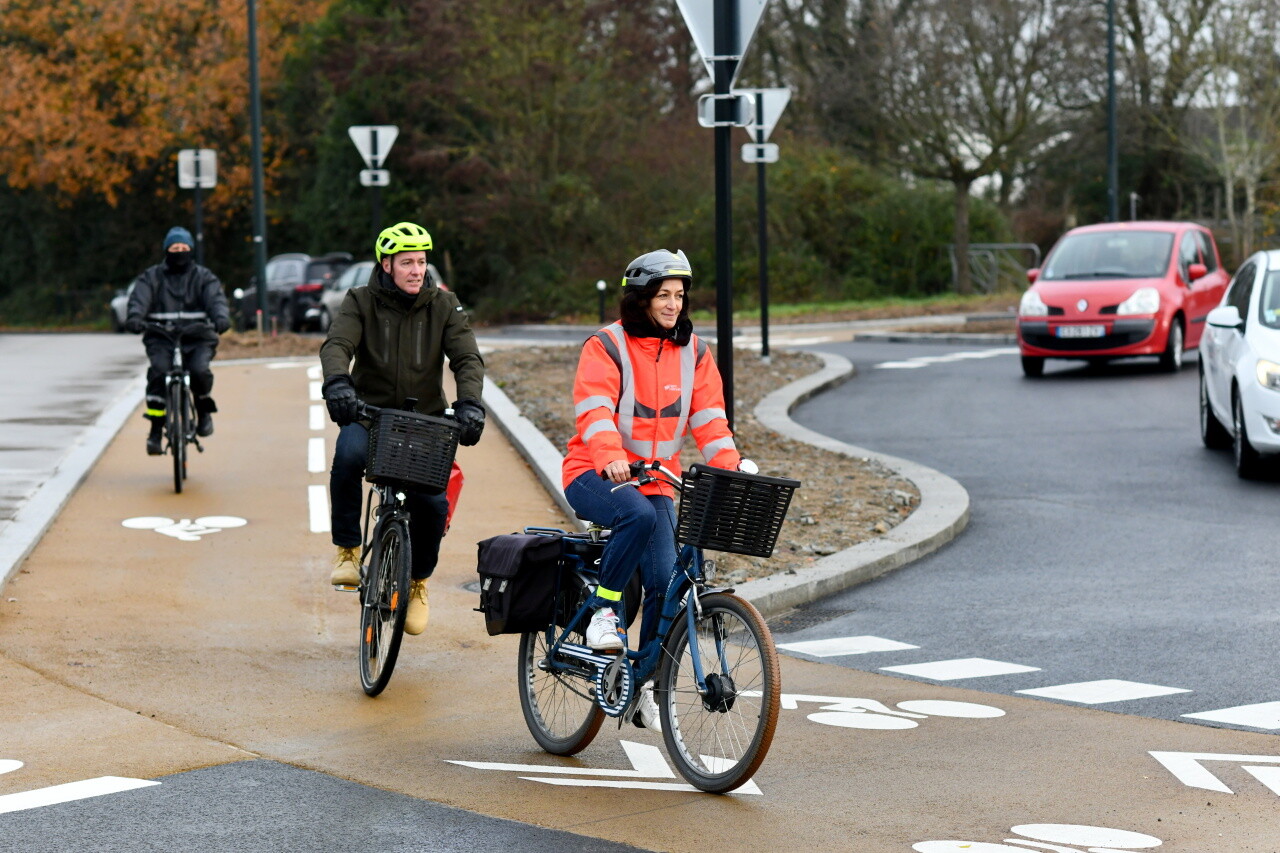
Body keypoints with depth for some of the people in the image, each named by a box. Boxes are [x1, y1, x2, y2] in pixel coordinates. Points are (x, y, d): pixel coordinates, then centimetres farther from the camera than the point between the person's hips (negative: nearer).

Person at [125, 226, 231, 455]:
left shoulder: (203, 277, 10)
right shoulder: (151, 277, 10)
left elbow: (216, 299, -6)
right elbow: (139, 300, -5)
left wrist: (221, 318, -29)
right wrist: (134, 318, -28)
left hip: (197, 338, 0)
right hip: (162, 338, 0)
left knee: (199, 370, -29)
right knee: (159, 370, -28)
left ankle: (204, 411, 3)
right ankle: (156, 430, -22)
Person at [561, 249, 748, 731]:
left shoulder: (692, 352, 8)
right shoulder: (606, 347, -8)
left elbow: (708, 416, 3)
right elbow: (594, 409, -21)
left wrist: (729, 465, -14)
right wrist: (611, 456, -40)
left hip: (655, 480, 5)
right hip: (596, 476, -5)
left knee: (667, 580, -10)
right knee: (638, 515, -38)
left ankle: (644, 686, 5)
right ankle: (603, 610, -20)